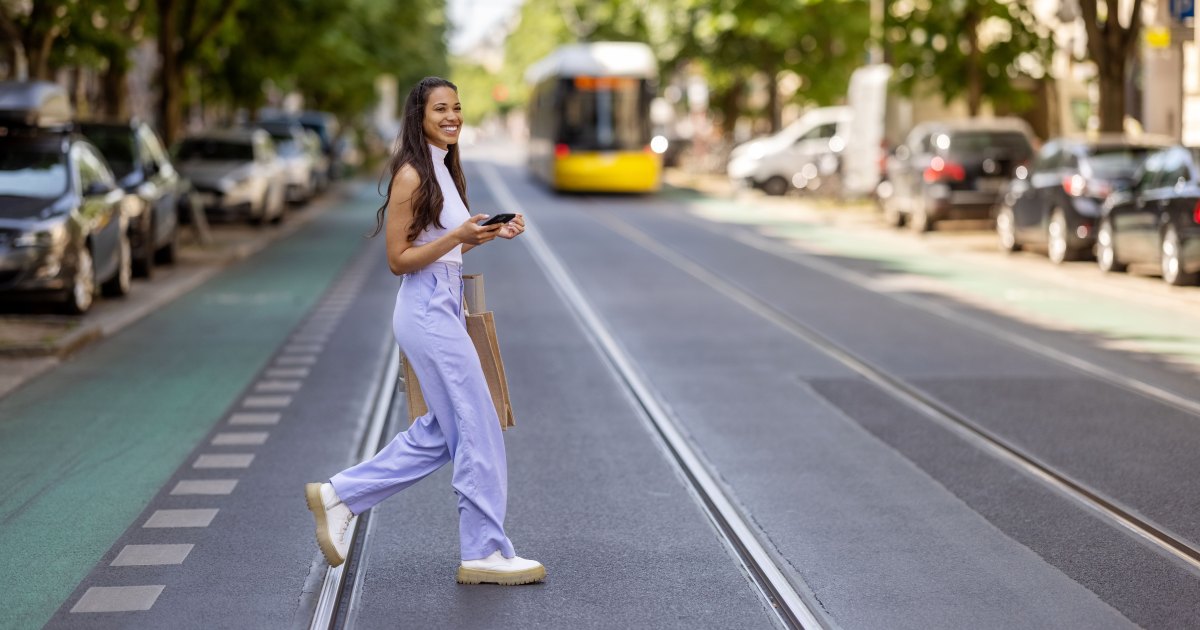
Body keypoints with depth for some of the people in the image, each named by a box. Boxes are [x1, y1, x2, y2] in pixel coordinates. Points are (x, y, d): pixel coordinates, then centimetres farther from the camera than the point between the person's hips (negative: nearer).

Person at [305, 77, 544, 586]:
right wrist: (458, 237, -22)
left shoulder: (444, 171, 15)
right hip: (427, 310, -10)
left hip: (445, 309, 10)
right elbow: (398, 259, -13)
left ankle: (339, 495, 21)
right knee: (477, 432, -4)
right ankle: (484, 553, 6)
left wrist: (491, 234, 6)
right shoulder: (412, 175, -13)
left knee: (443, 430, 15)